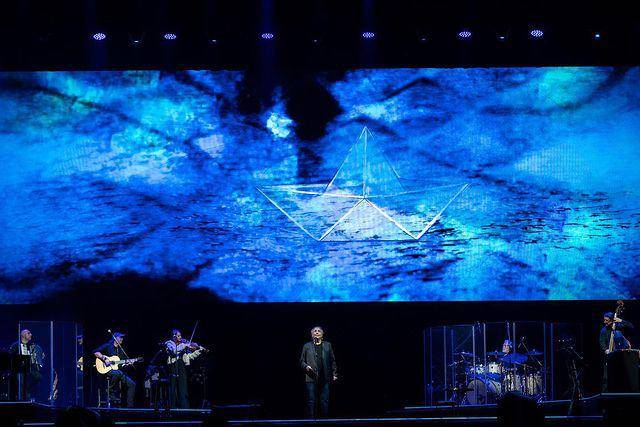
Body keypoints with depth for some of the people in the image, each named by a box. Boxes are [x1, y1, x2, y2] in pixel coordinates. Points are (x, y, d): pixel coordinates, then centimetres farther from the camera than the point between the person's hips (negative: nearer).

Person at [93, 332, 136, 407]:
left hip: (118, 370, 7)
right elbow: (95, 352, -8)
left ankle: (129, 406, -8)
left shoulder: (121, 350, 20)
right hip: (107, 371, -7)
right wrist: (104, 359, -18)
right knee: (118, 373, -40)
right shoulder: (107, 346, 1)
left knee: (132, 384, -9)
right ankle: (111, 392, -22)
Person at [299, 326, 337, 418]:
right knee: (312, 401, -2)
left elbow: (332, 361, 12)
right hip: (311, 378, -1)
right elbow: (302, 361, 10)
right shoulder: (307, 346, 10)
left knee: (324, 401, -1)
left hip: (324, 378, 1)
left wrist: (334, 374, 6)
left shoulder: (327, 345, 13)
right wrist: (306, 366, -11)